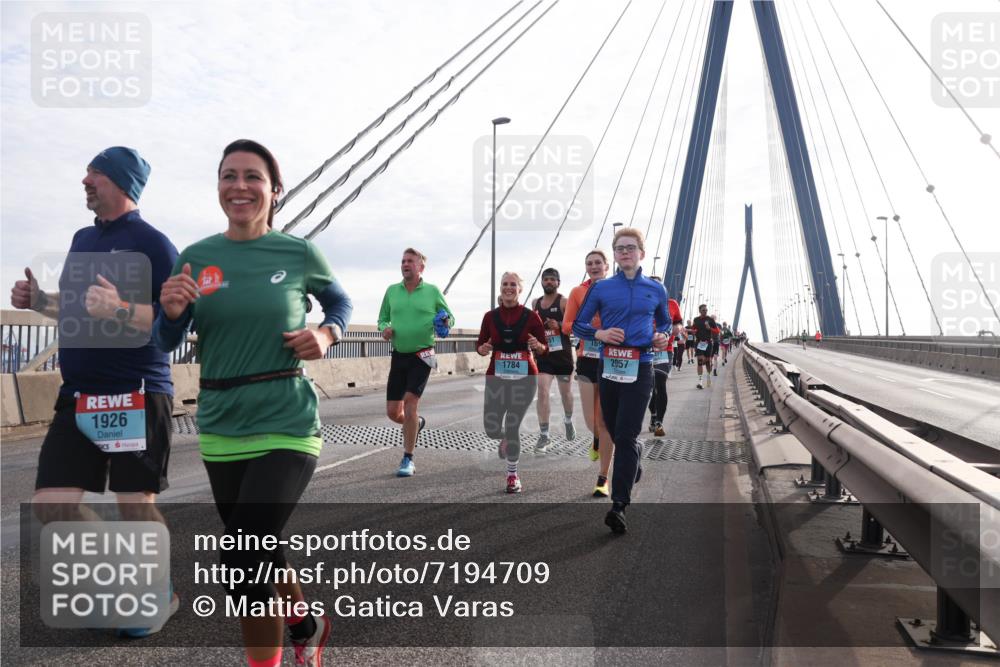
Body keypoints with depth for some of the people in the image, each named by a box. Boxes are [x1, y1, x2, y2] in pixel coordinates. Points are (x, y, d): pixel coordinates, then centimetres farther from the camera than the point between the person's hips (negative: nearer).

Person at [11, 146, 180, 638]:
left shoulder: (151, 243, -8)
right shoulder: (83, 239, 17)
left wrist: (121, 310, -28)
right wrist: (38, 300, 11)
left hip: (136, 393, -7)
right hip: (79, 395, 8)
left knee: (135, 502, 1)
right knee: (51, 502, 5)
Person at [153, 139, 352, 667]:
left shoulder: (299, 253, -5)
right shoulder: (196, 258, 1)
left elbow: (340, 303, 13)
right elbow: (165, 344, 6)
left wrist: (325, 335, -9)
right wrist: (171, 311, -16)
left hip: (287, 426, -4)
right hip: (219, 430, 4)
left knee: (243, 558, -13)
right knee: (258, 549, 18)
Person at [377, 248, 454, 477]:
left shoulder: (432, 291, -1)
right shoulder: (392, 291, 6)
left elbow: (450, 317, 8)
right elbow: (382, 318, 15)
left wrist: (447, 322, -15)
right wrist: (385, 328, -8)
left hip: (422, 356, -4)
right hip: (398, 355, 4)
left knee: (409, 404, -14)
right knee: (393, 412, 4)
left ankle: (408, 460, -2)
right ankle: (416, 423, 39)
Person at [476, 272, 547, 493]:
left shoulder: (531, 316, -3)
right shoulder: (490, 316, 2)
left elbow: (543, 349, 1)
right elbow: (480, 344, 10)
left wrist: (538, 346, -21)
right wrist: (482, 349, -13)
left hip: (524, 378, -2)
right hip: (496, 377, 2)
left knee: (512, 426, -2)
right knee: (491, 428, 1)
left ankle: (512, 475, 17)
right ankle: (505, 439, 40)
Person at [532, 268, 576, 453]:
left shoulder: (564, 302, -5)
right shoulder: (536, 303, 10)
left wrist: (559, 325, -28)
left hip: (562, 353, -3)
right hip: (543, 354, 3)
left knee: (566, 392, 13)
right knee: (542, 393, -8)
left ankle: (568, 420, 41)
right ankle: (543, 435, -3)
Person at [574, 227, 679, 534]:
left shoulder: (656, 290, 8)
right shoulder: (601, 288, 6)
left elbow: (665, 322, 22)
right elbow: (578, 324, 8)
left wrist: (662, 337, 0)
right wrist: (599, 333, -11)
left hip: (640, 369, -2)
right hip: (609, 367, 2)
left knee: (625, 436, -8)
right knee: (615, 431, 13)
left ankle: (619, 505, -5)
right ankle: (636, 456, 48)